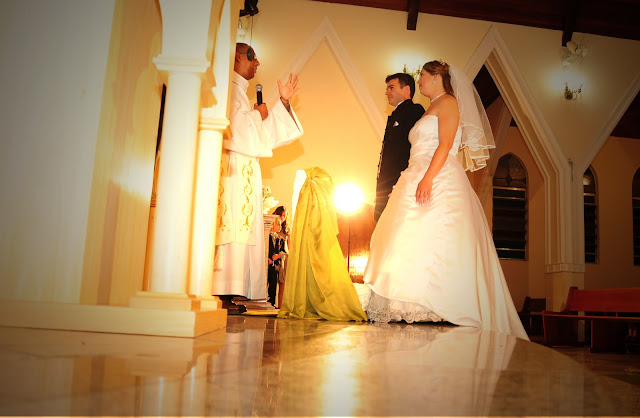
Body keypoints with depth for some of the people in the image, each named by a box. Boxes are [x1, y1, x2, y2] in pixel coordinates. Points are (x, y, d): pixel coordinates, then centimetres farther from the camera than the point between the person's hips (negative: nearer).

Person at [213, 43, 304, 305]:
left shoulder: (240, 92, 29)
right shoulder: (229, 88, -2)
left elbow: (265, 133, 27)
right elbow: (235, 125, -18)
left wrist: (283, 102, 24)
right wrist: (258, 115, 0)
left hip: (244, 172, 10)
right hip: (232, 167, -10)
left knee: (242, 230, 5)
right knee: (232, 226, -14)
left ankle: (228, 294, 6)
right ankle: (221, 293, -14)